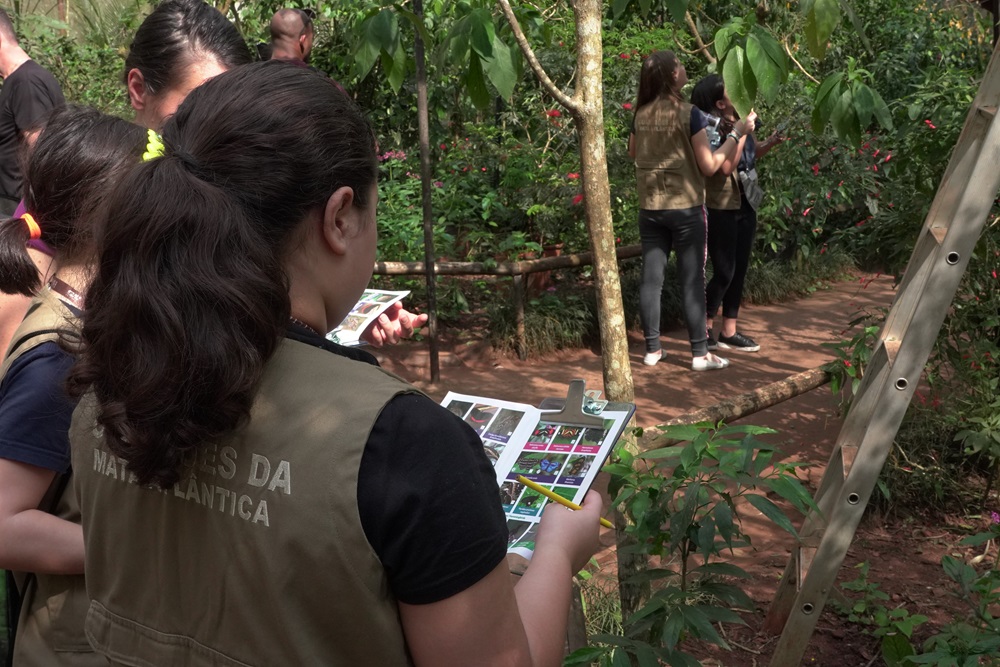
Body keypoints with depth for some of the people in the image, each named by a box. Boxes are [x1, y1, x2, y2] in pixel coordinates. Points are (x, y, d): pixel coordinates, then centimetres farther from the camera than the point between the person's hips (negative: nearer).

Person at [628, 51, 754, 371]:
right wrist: (736, 133, -3)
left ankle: (652, 349, 13)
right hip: (685, 208, -4)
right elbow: (709, 166, -10)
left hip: (650, 209, 5)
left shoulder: (641, 115, 2)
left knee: (651, 279, 7)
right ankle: (700, 354, 7)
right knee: (692, 282, 2)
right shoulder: (689, 114, -13)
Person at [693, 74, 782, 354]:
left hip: (745, 205, 8)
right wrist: (742, 132, -24)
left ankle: (729, 332, 20)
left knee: (739, 270, 11)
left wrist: (769, 143, 2)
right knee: (724, 272, -4)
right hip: (721, 209, -8)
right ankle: (703, 330, 11)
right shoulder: (711, 128, -18)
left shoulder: (739, 120, 4)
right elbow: (726, 166, -28)